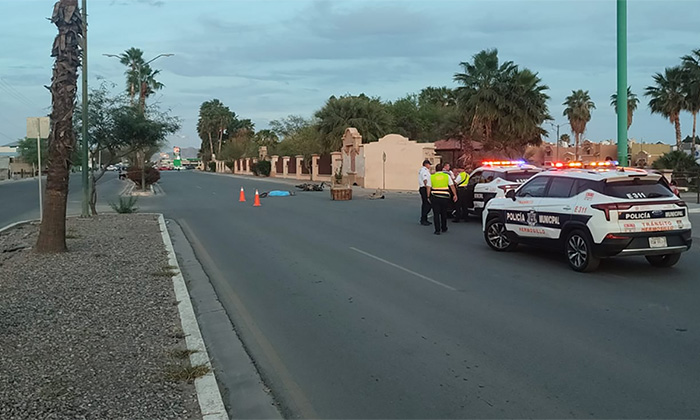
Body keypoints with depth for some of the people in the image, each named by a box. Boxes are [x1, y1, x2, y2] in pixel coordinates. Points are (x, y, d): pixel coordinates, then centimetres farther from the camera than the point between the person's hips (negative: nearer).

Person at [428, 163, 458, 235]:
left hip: (435, 197, -1)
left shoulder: (432, 177, 5)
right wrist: (455, 195, 5)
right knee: (444, 213, 16)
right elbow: (452, 186, 2)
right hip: (445, 197, 1)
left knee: (436, 214, 2)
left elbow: (429, 188, 2)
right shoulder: (447, 176, 6)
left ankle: (437, 230, -2)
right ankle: (444, 229, 27)